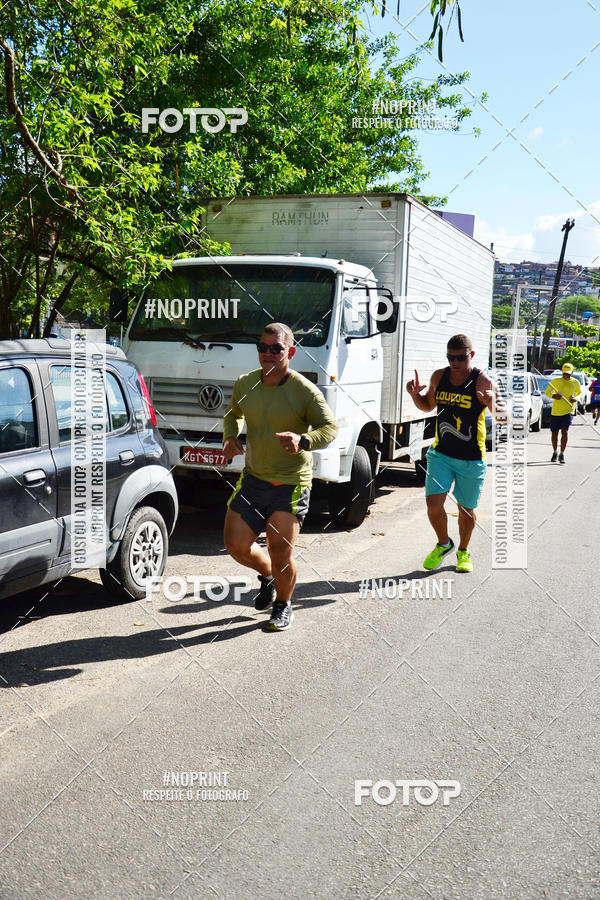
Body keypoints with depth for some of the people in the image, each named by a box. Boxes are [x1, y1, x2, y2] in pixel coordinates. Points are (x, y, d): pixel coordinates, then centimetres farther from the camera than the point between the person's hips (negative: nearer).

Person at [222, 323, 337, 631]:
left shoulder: (305, 391, -12)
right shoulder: (245, 384, 4)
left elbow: (330, 427, -11)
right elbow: (234, 414, 22)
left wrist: (303, 440, -31)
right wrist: (230, 436, 1)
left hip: (291, 483, -5)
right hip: (252, 478, 5)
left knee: (280, 553, -3)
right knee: (236, 545, 5)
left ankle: (283, 607, 26)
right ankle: (267, 576, 38)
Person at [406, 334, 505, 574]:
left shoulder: (483, 381, -11)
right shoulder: (439, 376, 2)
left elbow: (503, 418, -16)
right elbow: (428, 406, 19)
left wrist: (493, 404, -38)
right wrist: (415, 395, -2)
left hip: (472, 458, -3)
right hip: (441, 453, 3)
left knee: (466, 509, 10)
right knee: (433, 503, -7)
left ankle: (463, 551, 35)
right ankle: (443, 544, 21)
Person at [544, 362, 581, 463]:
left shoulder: (575, 382, 3)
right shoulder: (555, 381, -1)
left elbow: (579, 393, 20)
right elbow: (547, 392, 7)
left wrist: (575, 398, -3)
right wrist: (554, 396, -14)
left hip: (568, 411, -1)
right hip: (555, 411, 1)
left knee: (564, 431, -16)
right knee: (554, 433, 9)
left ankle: (562, 454, -6)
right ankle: (555, 453, 30)